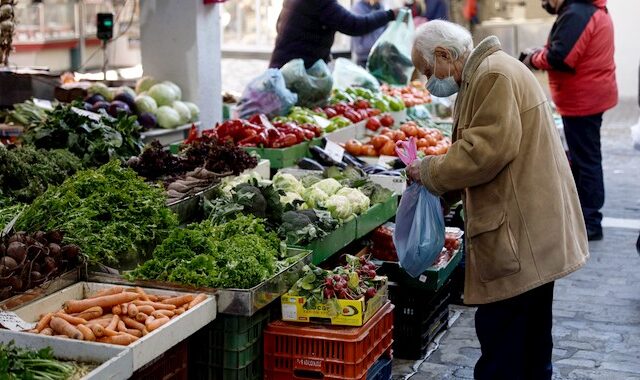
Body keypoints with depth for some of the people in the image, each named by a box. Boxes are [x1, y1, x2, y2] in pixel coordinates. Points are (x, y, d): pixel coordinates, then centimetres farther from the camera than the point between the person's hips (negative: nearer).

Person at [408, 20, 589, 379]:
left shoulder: (494, 74, -15)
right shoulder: (489, 72, 19)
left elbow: (487, 151, -23)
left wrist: (429, 171, -10)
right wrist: (444, 188, 11)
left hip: (520, 235, -11)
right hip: (534, 232, 11)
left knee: (501, 342, -6)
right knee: (531, 336, 21)